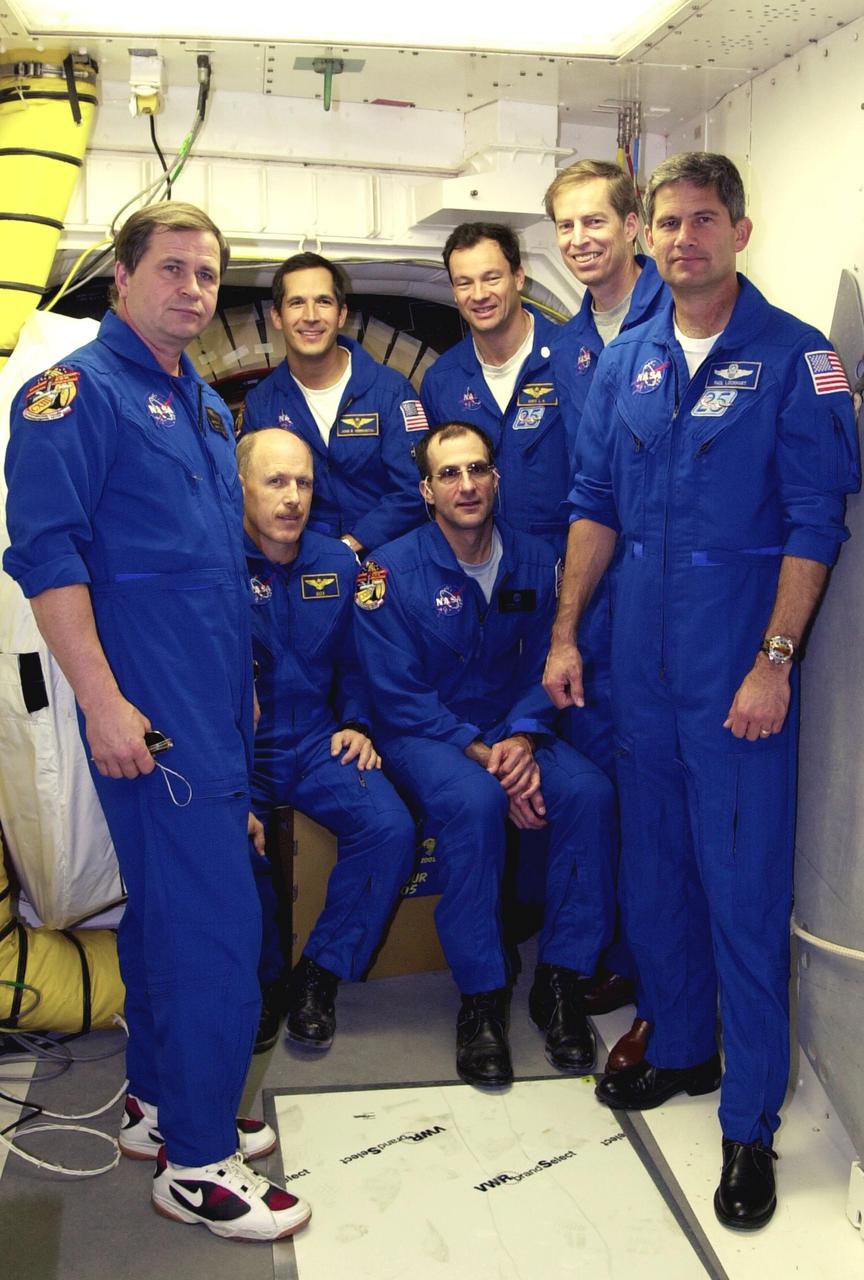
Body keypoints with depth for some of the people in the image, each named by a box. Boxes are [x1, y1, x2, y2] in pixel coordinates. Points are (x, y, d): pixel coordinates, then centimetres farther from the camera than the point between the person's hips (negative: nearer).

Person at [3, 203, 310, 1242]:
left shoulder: (202, 405, 18)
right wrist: (104, 701, -21)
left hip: (214, 701, 9)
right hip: (150, 711, -9)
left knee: (168, 906, 16)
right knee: (216, 921, -7)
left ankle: (160, 1102, 30)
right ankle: (197, 1162, 6)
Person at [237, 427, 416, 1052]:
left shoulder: (337, 563, 8)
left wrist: (355, 723, 5)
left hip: (318, 742, 4)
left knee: (391, 828, -21)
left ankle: (319, 976, -2)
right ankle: (262, 979, 0)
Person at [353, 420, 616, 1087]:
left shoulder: (535, 560, 4)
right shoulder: (393, 571, -7)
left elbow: (545, 668, 4)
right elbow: (399, 696, -10)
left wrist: (522, 739, -16)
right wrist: (481, 755, -21)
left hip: (512, 731, 4)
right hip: (423, 736, -3)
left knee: (590, 793, -25)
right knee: (474, 802, -35)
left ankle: (561, 980, -11)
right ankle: (481, 996, -21)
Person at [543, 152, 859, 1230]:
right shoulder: (625, 361, 9)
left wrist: (775, 661, -16)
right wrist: (565, 634, 8)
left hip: (740, 671, -5)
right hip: (642, 661, 6)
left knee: (744, 890, -1)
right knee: (651, 869, 16)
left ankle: (749, 1122, 14)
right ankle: (681, 1048, 36)